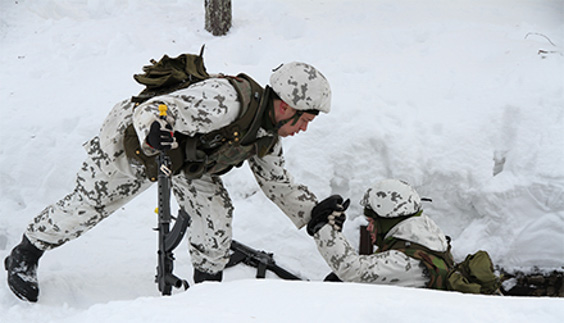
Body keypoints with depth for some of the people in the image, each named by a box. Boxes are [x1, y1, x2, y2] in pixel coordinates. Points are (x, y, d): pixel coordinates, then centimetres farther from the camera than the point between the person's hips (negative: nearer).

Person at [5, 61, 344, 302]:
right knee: (87, 204, 6)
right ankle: (24, 257, 29)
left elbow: (279, 184, 5)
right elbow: (150, 111, -44)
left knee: (217, 211, -10)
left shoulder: (268, 137, -12)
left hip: (187, 159, 7)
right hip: (132, 144, -6)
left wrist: (315, 215, 0)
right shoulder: (225, 100, -41)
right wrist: (153, 131, -65)